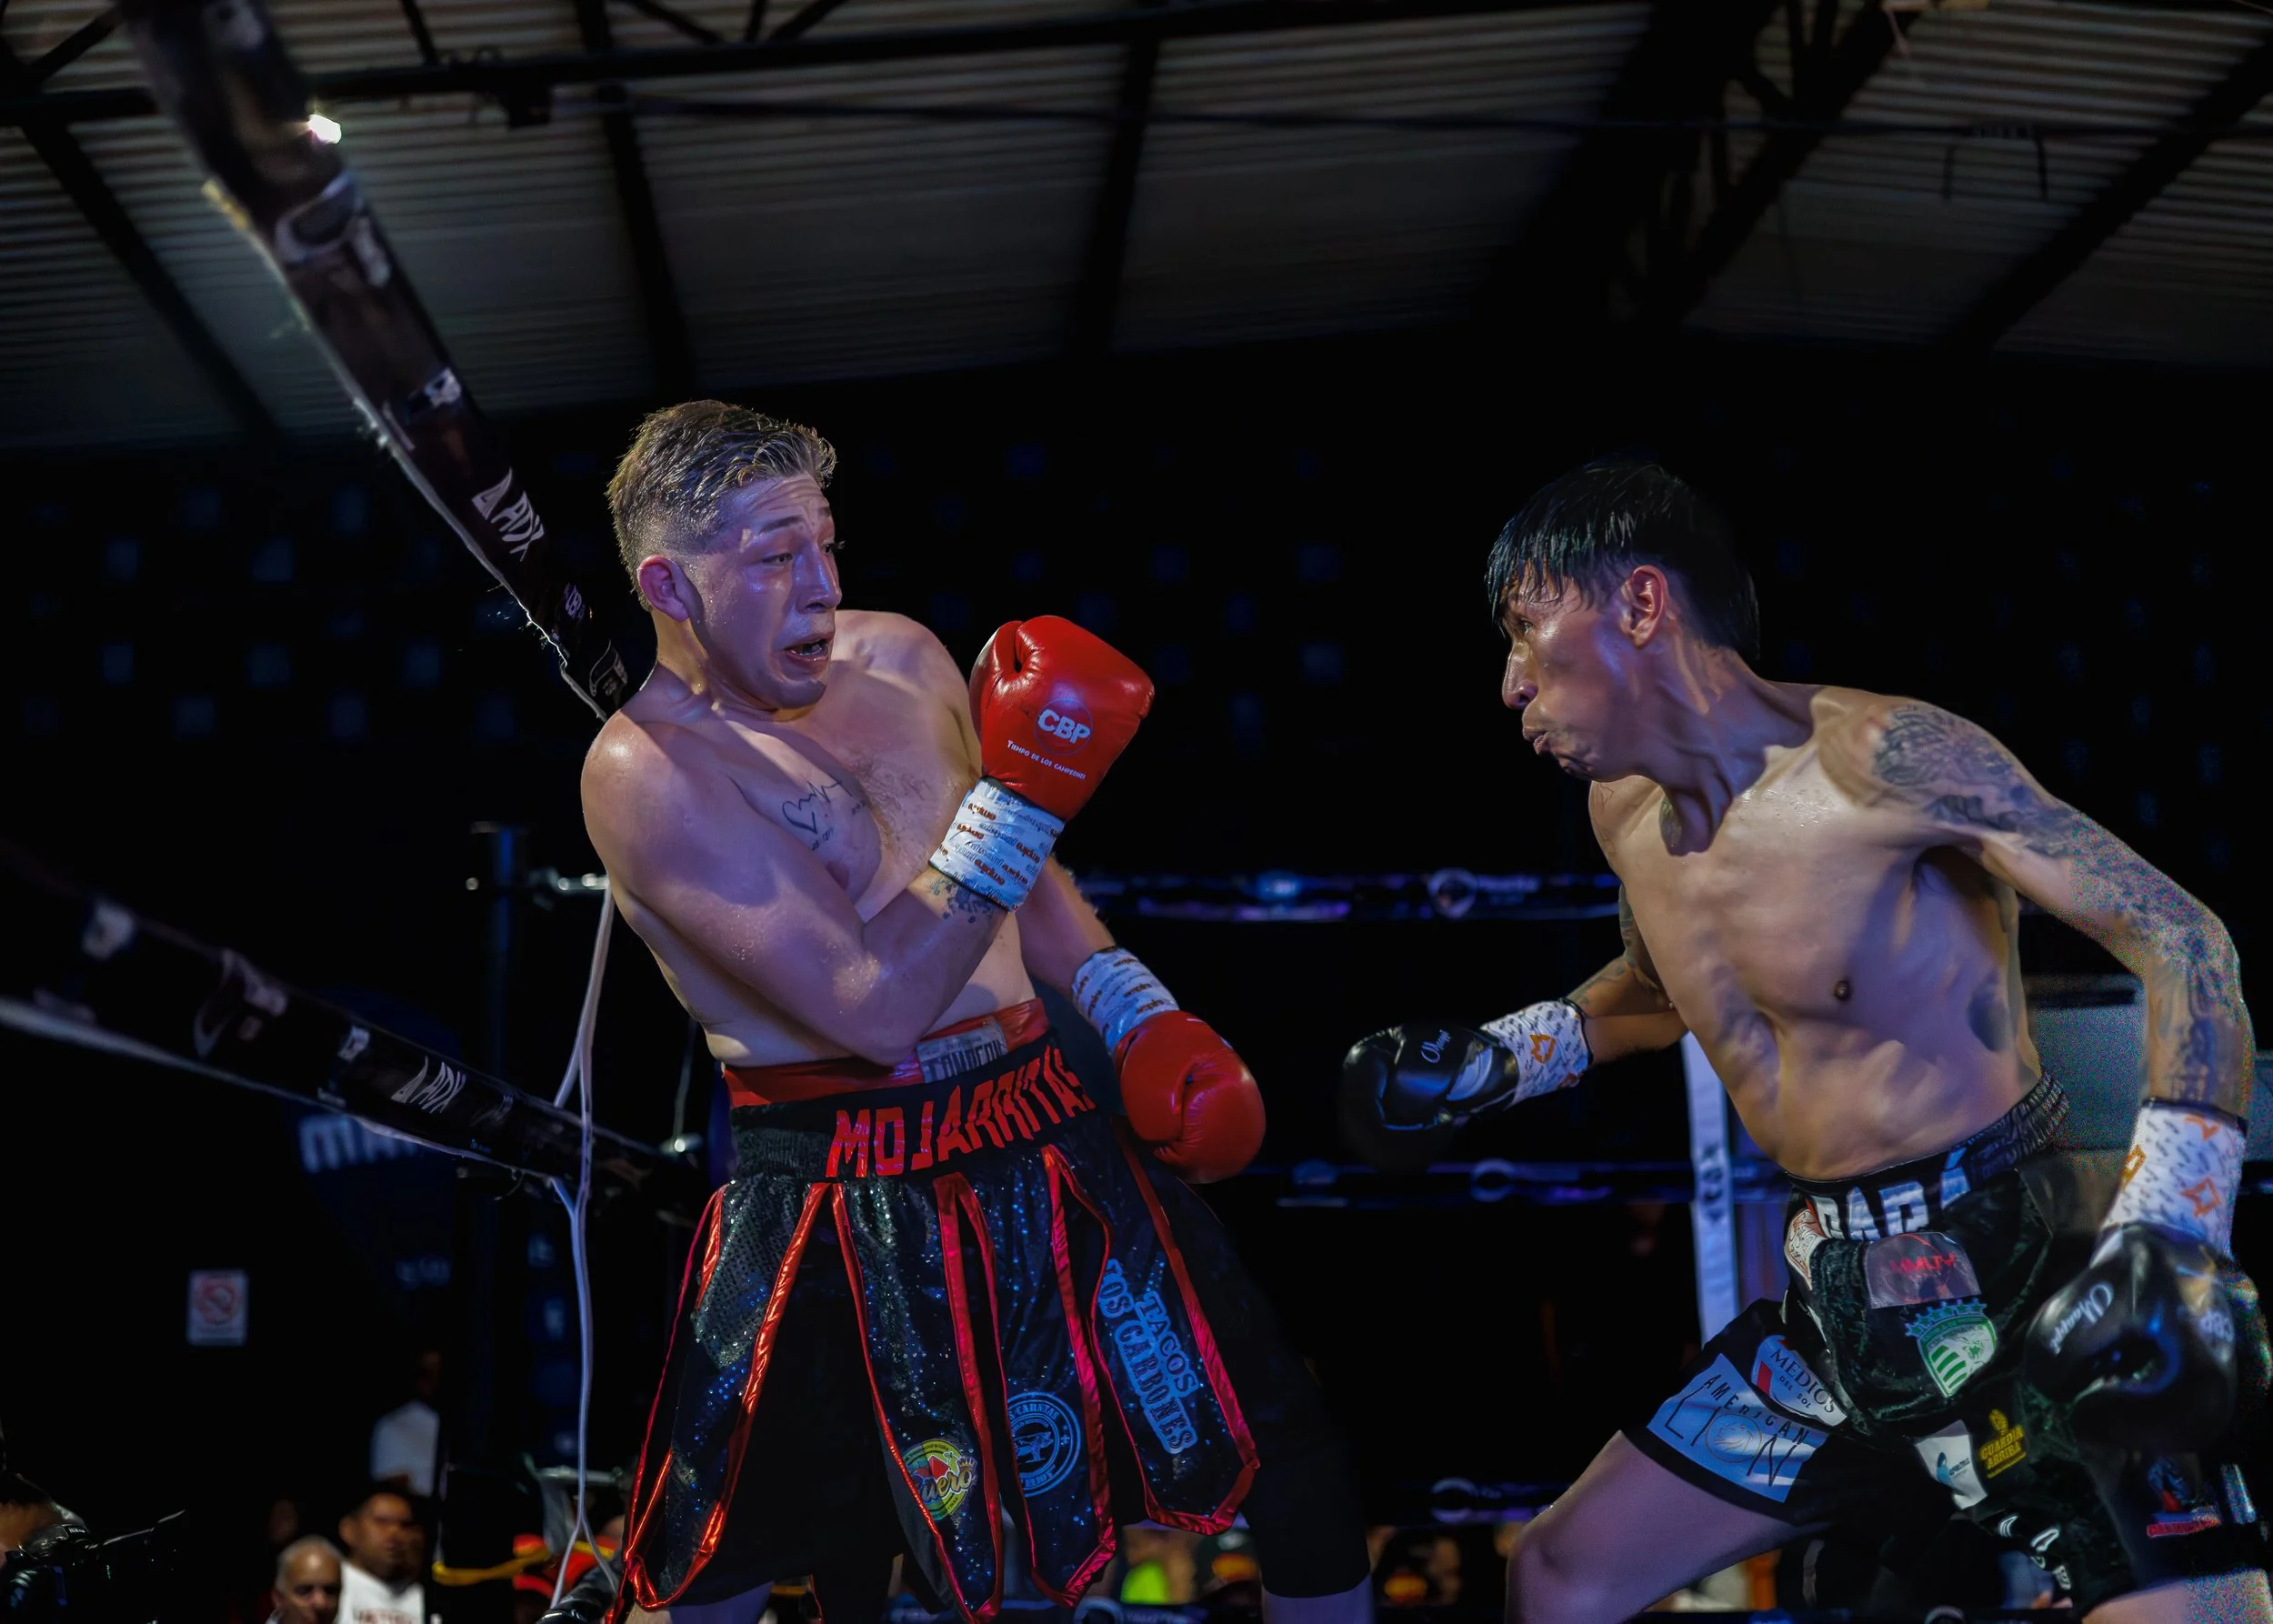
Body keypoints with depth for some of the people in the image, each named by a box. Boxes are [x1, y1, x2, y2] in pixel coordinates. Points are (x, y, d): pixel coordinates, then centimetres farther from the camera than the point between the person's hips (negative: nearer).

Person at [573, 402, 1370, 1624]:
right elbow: (877, 1009, -23)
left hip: (1046, 1139, 5)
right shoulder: (646, 773, -15)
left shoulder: (900, 656, 6)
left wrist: (1134, 1011, 9)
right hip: (844, 1201, -5)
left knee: (1289, 1457, 5)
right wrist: (1021, 797, -27)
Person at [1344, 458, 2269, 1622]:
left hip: (2021, 1280, -7)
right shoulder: (1623, 811, 6)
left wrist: (2164, 1241, -25)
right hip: (1839, 1307, 7)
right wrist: (1497, 1064, 14)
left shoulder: (1878, 758, -18)